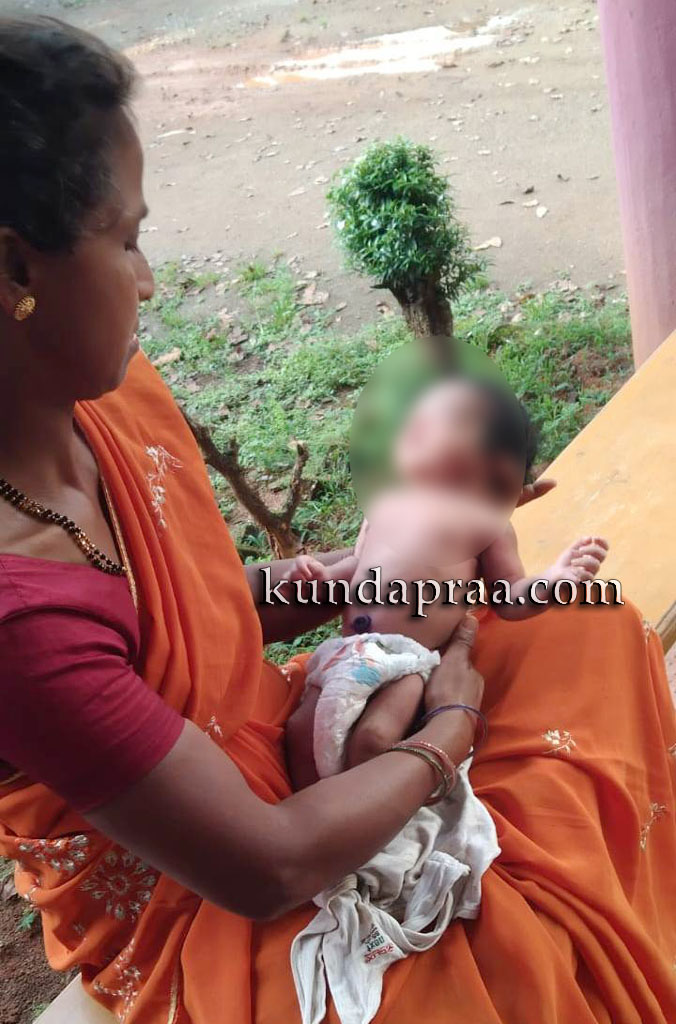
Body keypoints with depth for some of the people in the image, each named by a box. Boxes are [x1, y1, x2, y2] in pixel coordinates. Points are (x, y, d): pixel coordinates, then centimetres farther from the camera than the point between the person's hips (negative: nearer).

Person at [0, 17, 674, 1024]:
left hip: (276, 739, 7)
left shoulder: (108, 399, -13)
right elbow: (266, 870, -28)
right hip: (212, 930, -7)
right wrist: (448, 732, -14)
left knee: (588, 629, 6)